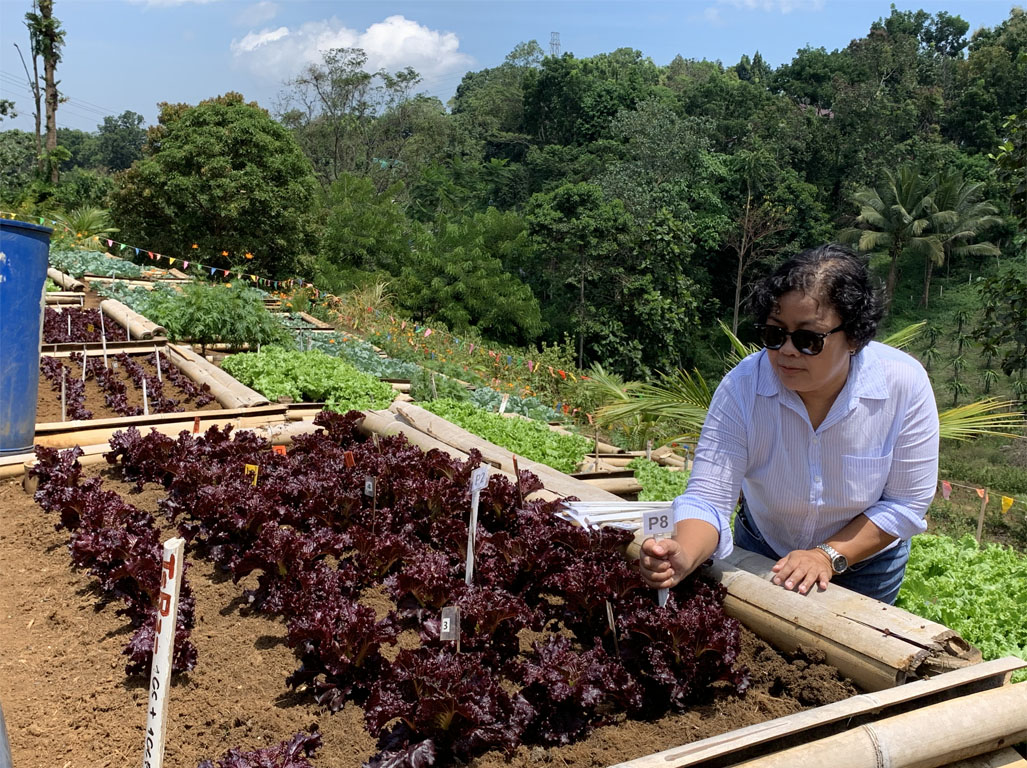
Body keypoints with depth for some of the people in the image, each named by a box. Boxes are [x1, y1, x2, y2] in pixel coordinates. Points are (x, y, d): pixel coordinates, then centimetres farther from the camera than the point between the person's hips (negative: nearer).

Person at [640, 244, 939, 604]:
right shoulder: (742, 387, -29)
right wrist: (683, 557, -51)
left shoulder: (905, 384, -28)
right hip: (762, 553, 1)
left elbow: (906, 503, -19)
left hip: (865, 560, 0)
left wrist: (829, 555, -28)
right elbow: (707, 497, -31)